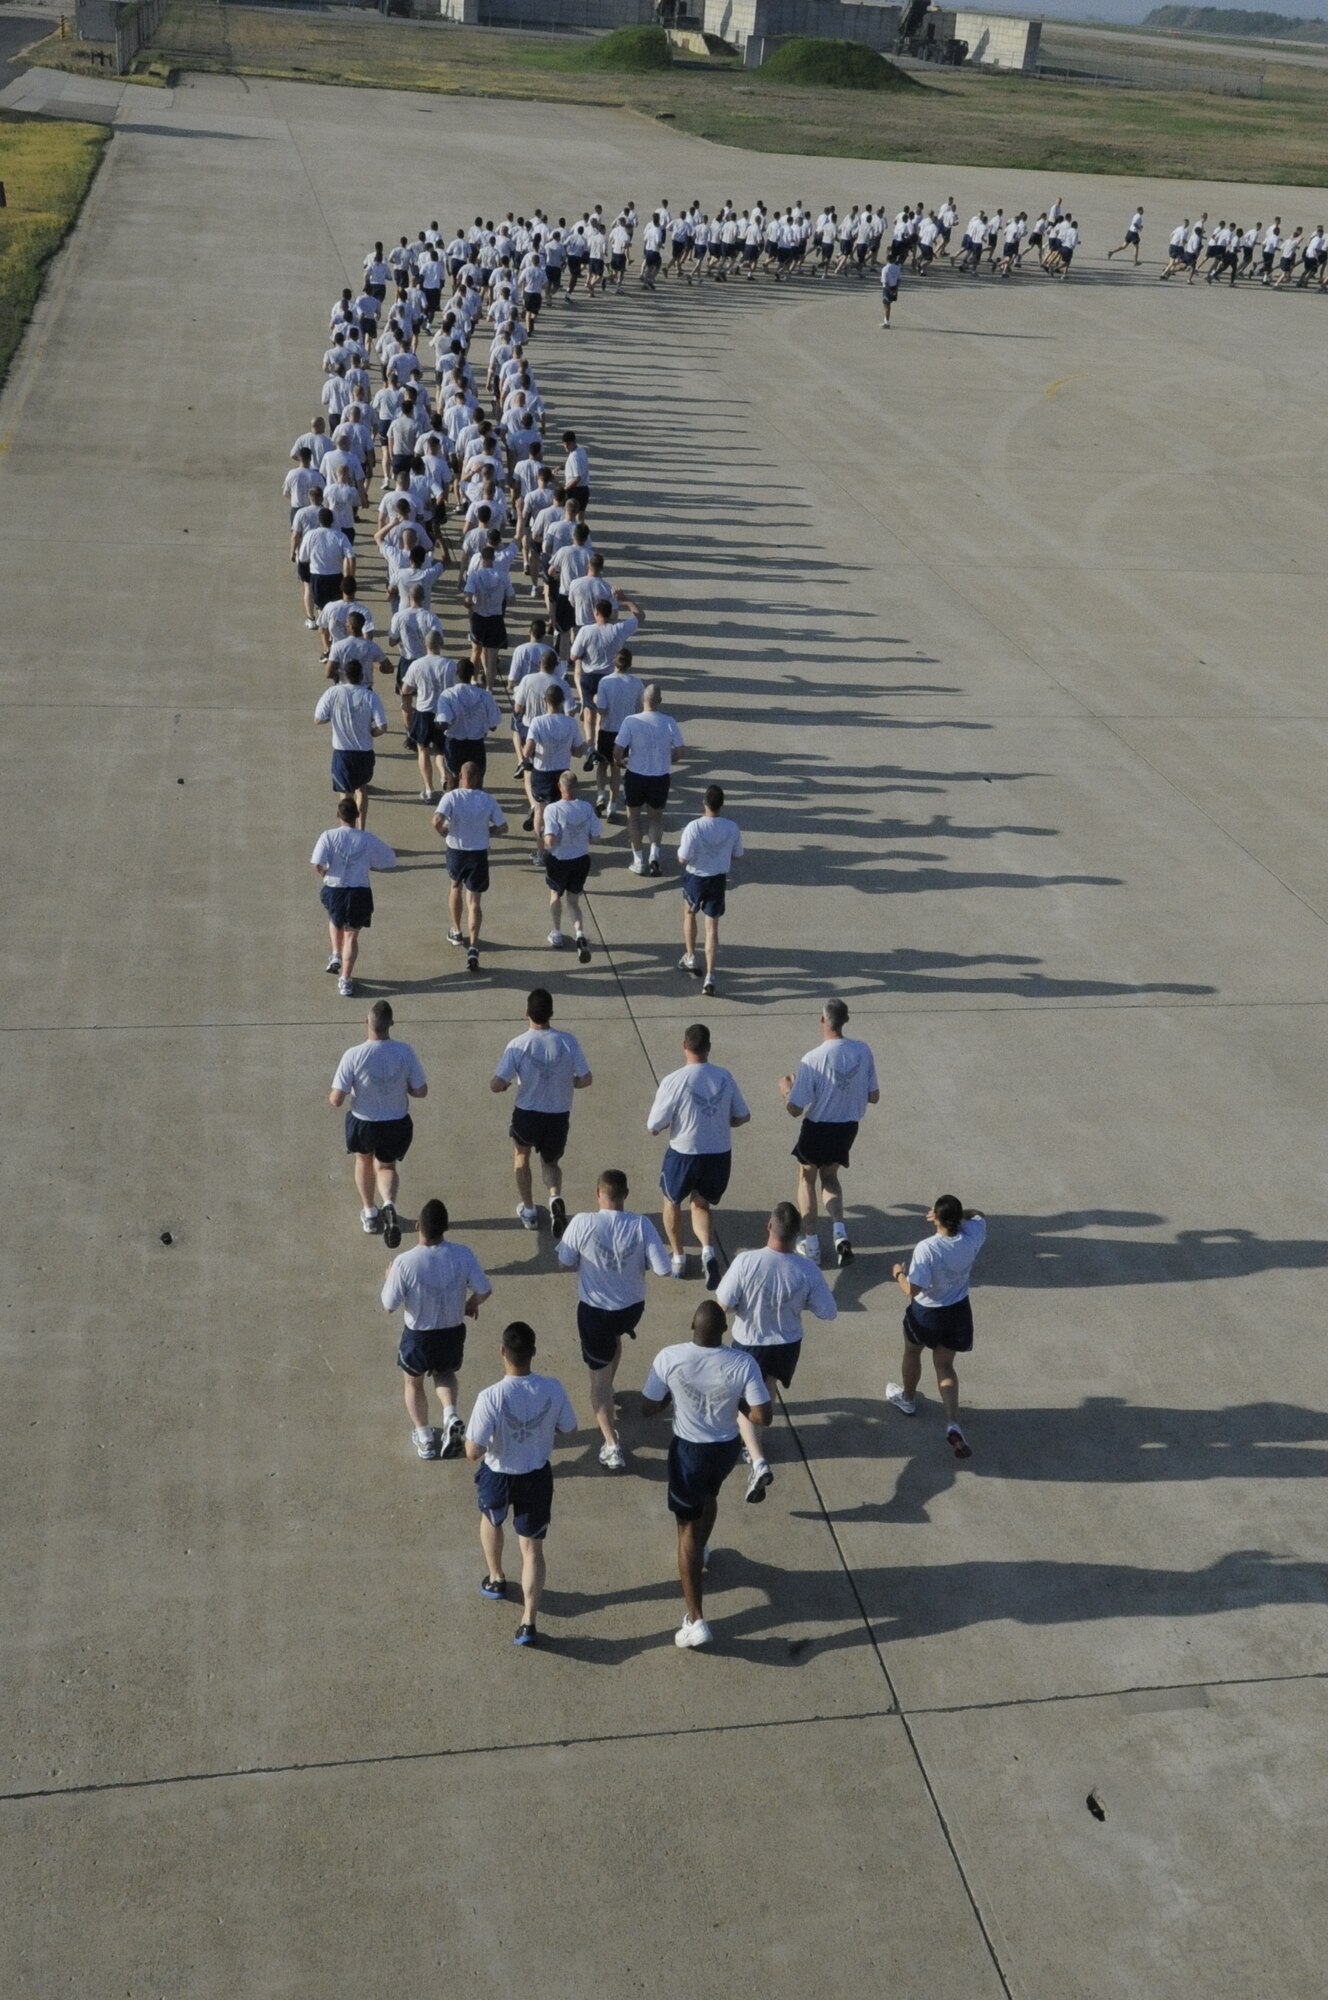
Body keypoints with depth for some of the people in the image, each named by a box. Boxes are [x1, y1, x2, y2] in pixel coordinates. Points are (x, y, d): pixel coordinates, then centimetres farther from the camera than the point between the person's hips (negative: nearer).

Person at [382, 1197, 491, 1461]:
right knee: (444, 1373, 33)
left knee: (413, 1381, 28)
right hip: (453, 1334, 2)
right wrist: (472, 1303, 13)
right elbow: (484, 1291, -9)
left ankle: (425, 1439, 33)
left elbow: (389, 1306, -16)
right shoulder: (463, 1255, -19)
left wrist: (389, 1278, 3)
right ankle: (451, 1417, 10)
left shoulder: (404, 1262, -26)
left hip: (418, 1338, -2)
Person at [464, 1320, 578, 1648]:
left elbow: (473, 1453, -25)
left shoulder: (490, 1398, -30)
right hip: (538, 1477, 1)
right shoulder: (552, 1389, -20)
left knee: (490, 1520, 33)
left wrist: (489, 1437, -5)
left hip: (498, 1477, -1)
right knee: (533, 1548, 16)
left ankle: (495, 1579, 52)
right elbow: (567, 1428, -2)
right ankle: (529, 1622, 12)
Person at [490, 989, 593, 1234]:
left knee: (522, 1154, 29)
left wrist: (507, 1085, 5)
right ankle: (555, 1197, -7)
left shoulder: (517, 1045, -18)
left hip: (526, 1114, -1)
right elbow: (586, 1080, -9)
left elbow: (496, 1085, -19)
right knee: (551, 1161, 23)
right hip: (559, 1115, 1)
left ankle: (528, 1211, 34)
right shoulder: (568, 1042, -15)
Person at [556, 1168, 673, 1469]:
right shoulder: (642, 1226, -18)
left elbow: (565, 1264, -8)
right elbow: (662, 1270, -16)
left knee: (599, 1374, 8)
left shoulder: (582, 1224, -21)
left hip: (594, 1309, -3)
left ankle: (612, 1446, 1)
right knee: (614, 1337, 37)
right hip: (632, 1308, 3)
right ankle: (607, 1392, 59)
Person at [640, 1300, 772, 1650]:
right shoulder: (743, 1363, -21)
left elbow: (648, 1409, -12)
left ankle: (695, 1621, 10)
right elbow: (762, 1417, -17)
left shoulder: (669, 1358, -22)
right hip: (727, 1449, 2)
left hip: (688, 1450, -2)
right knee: (709, 1495, 35)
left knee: (688, 1529, 11)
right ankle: (701, 1553, 63)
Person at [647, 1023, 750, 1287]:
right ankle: (708, 1250, 0)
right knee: (700, 1204, 25)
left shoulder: (674, 1081, -18)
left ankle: (677, 1258, 33)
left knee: (672, 1201, 26)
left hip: (684, 1154, -3)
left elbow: (653, 1129, -13)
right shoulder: (724, 1077, -5)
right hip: (720, 1155, 3)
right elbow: (742, 1117, 6)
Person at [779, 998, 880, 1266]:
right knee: (830, 1177, 26)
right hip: (848, 1127, 4)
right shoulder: (863, 1051, -11)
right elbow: (874, 1097, -1)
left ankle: (811, 1245, 21)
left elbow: (795, 1110, -19)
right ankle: (840, 1235, 6)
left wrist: (786, 1089, 2)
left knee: (807, 1178, 21)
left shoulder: (813, 1059, -25)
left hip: (817, 1127, -4)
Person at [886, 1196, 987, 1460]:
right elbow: (978, 1214, 7)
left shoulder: (927, 1249, -34)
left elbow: (912, 1290, -28)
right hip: (958, 1312, 4)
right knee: (945, 1366, 18)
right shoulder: (972, 1237, -18)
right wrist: (957, 1213, -3)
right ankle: (953, 1424, 2)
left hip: (926, 1313, -4)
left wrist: (899, 1273, -10)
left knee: (912, 1353, 27)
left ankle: (907, 1398, 52)